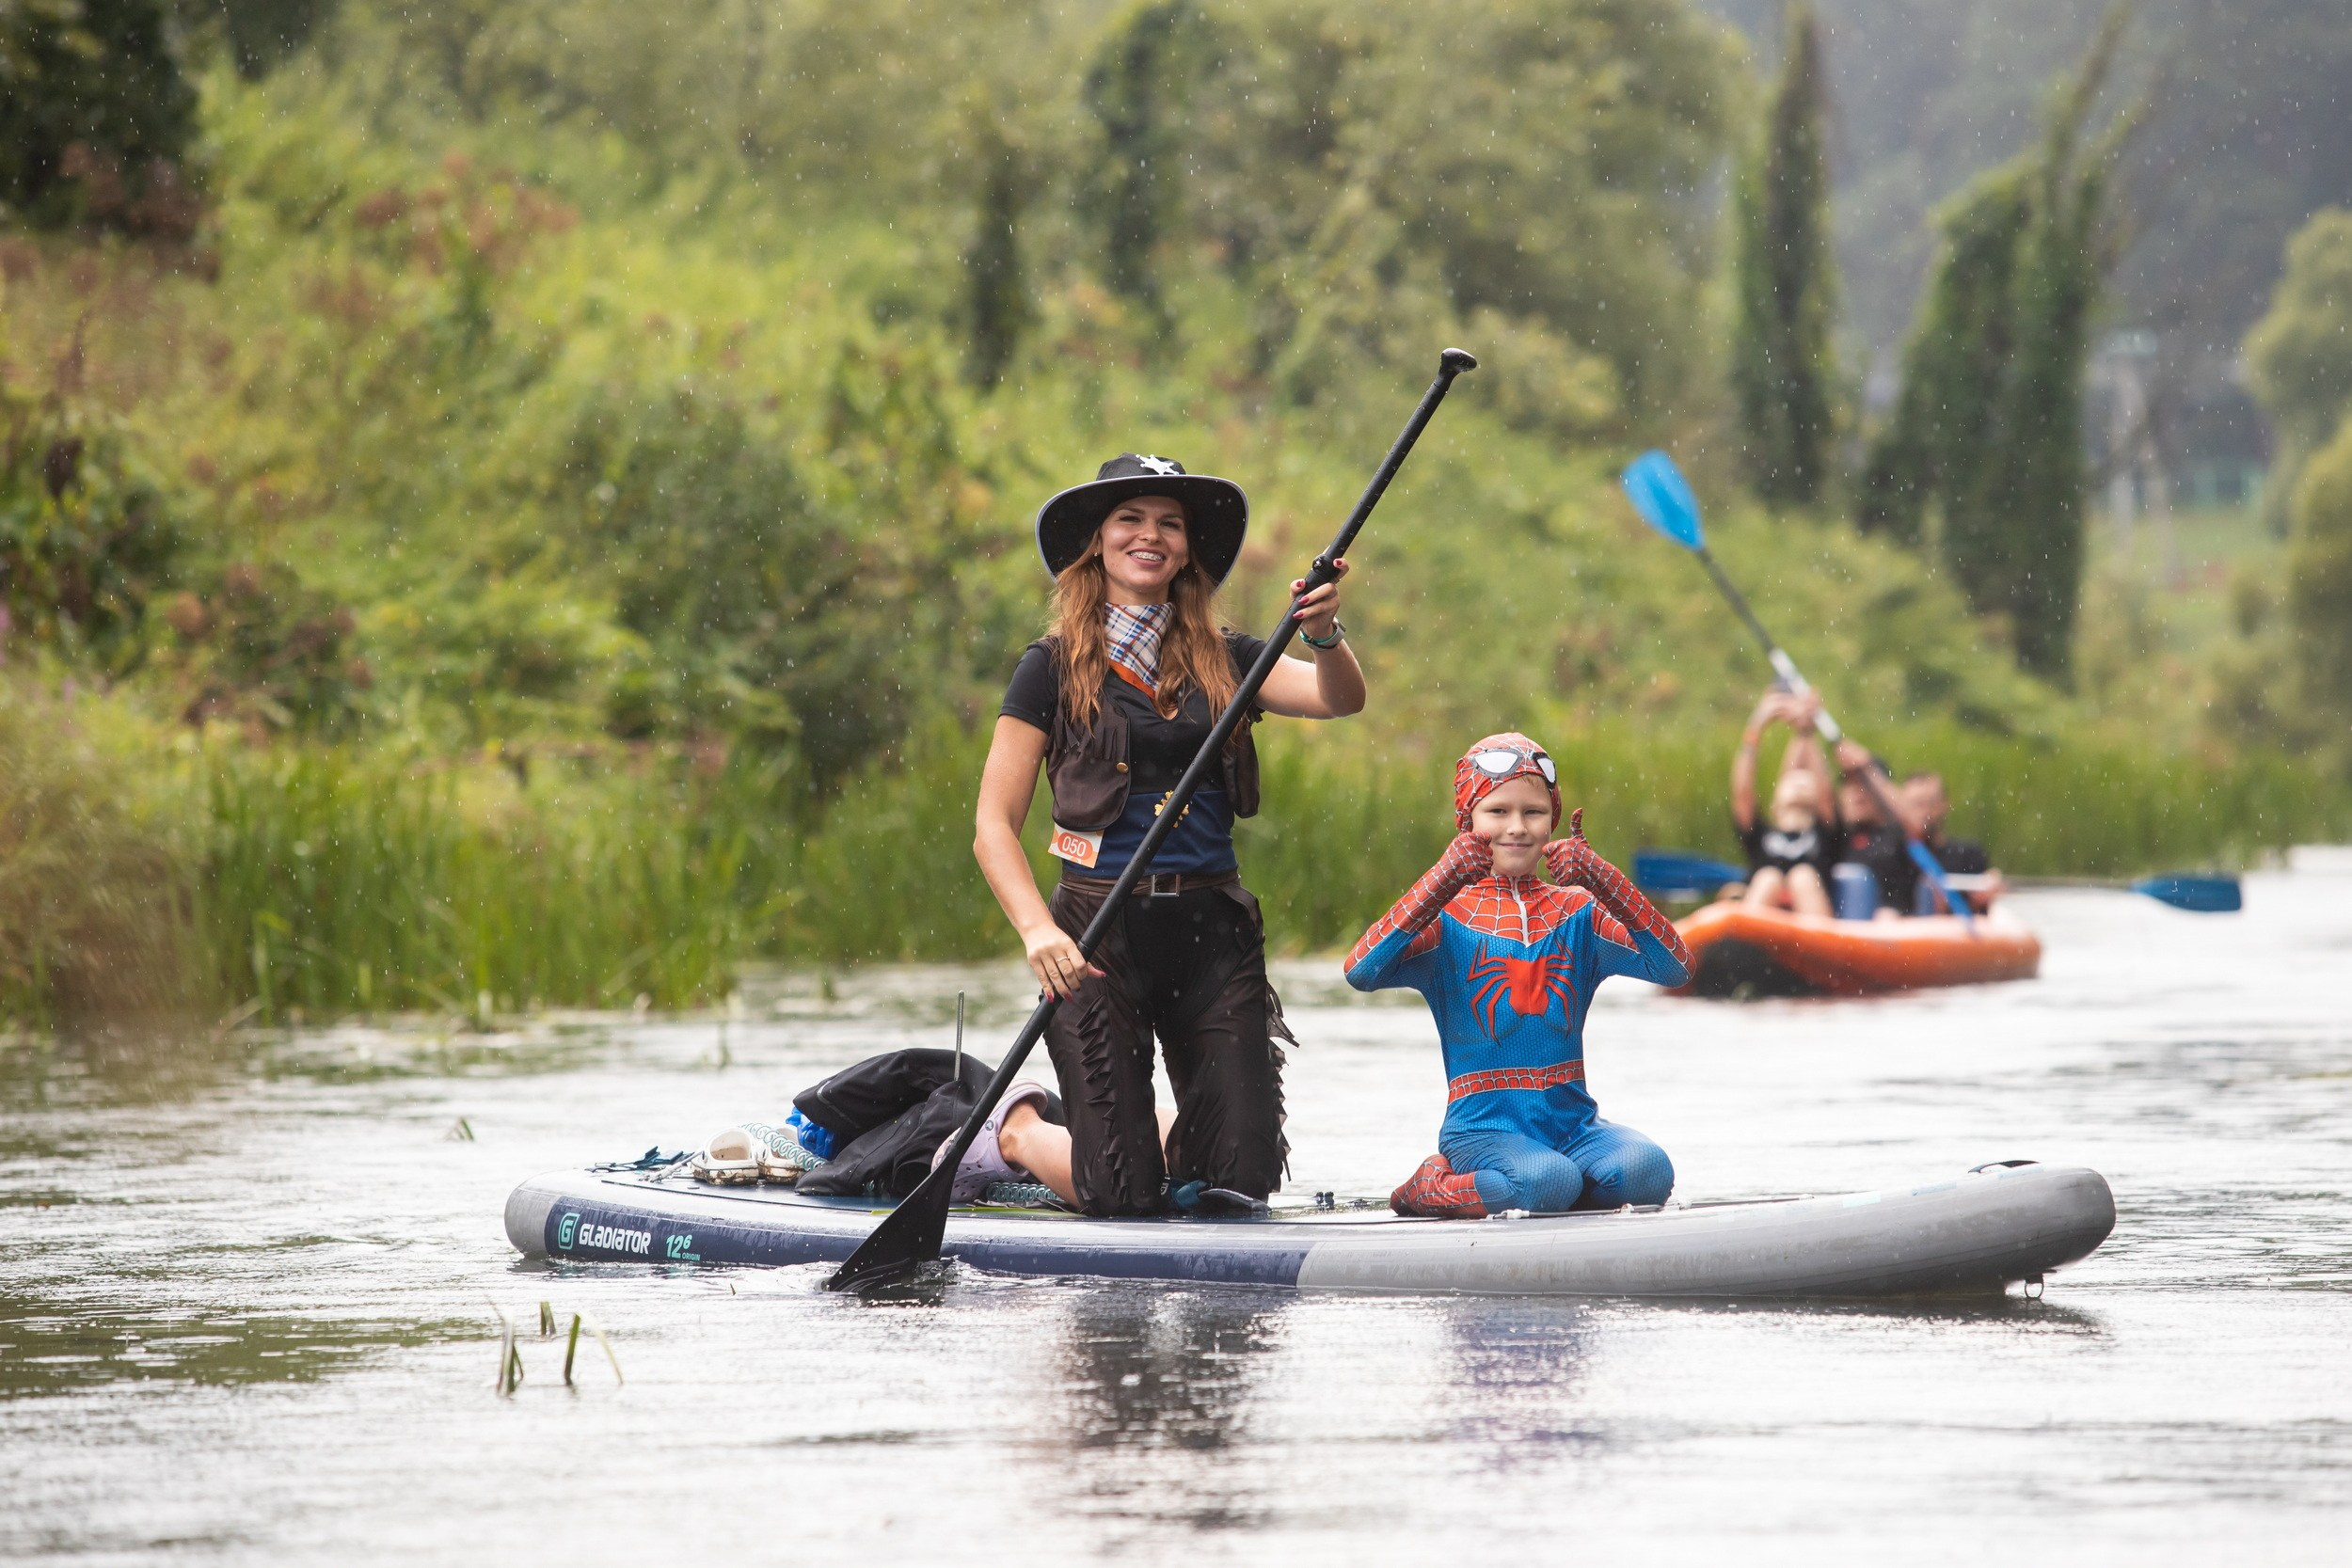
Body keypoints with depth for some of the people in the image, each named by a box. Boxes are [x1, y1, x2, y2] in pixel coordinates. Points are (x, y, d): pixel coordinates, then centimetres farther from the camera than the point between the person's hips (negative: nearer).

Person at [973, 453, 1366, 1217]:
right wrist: (1038, 931, -19)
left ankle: (1171, 1134, 29)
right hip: (1101, 934, -3)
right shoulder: (1055, 668, 1)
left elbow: (1339, 699, -8)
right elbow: (994, 827, -3)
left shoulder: (1226, 660, 10)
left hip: (1214, 931, 3)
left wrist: (1324, 635, -29)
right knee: (1122, 1195, -7)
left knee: (1245, 1177, -3)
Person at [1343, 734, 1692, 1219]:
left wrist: (1598, 878, -20)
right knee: (1551, 1180, -35)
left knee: (1647, 1171, -27)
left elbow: (1675, 967, -8)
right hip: (1483, 1124, -3)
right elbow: (1361, 973, -19)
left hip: (1572, 1120, 4)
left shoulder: (1578, 912, 9)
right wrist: (1444, 880, -26)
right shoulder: (1447, 917, 1)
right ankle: (1432, 1190, -3)